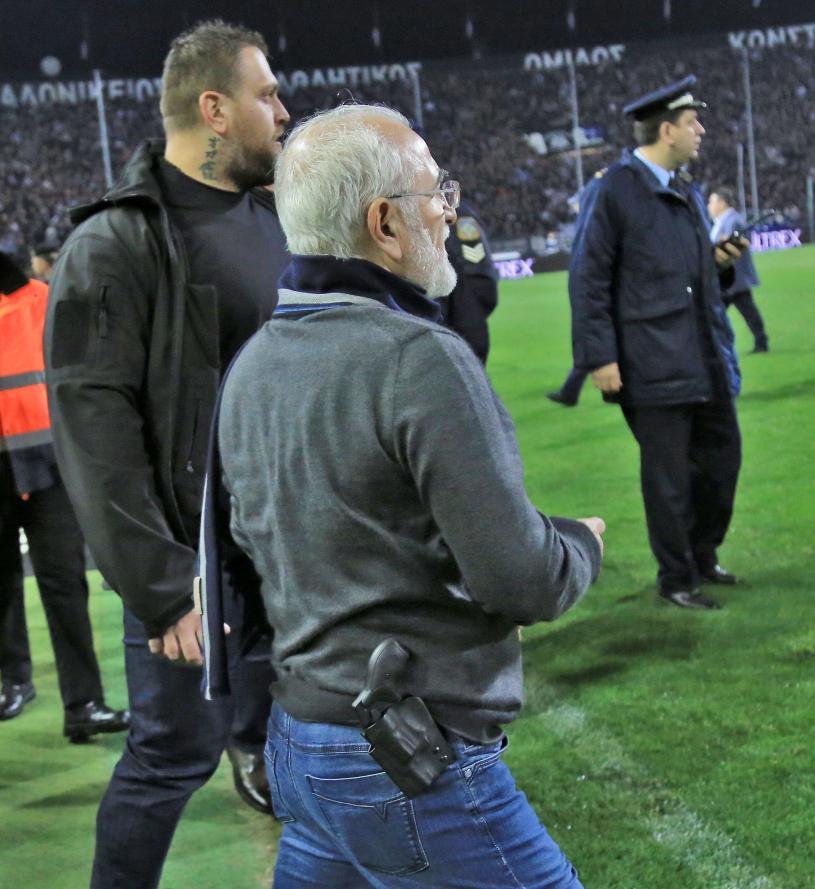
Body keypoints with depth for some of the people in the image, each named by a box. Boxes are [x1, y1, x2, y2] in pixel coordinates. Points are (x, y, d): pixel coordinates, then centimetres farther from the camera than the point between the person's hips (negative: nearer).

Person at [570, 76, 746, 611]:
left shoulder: (686, 194, 14)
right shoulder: (618, 189, -10)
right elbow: (589, 279, -11)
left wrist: (721, 262, 0)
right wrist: (600, 357, -15)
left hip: (706, 360, 8)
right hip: (655, 362, -8)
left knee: (722, 456, 15)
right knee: (668, 475, 2)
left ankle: (702, 557, 35)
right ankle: (676, 579, 17)